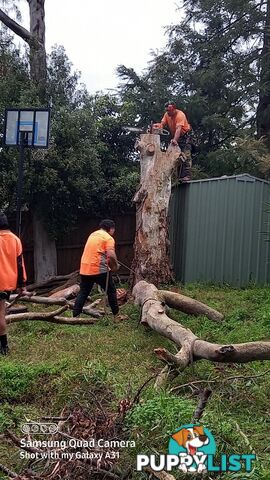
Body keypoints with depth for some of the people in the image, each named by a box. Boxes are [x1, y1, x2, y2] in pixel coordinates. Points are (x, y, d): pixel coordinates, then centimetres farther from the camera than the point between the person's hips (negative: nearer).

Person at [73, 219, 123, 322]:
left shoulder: (92, 235, 19)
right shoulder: (108, 238, -5)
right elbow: (111, 255, -19)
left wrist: (108, 263, 21)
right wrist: (115, 265, -2)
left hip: (84, 269, 7)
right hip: (99, 269, -6)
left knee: (83, 293, 12)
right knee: (111, 291, 8)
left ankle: (75, 316, 9)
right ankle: (116, 316, 14)